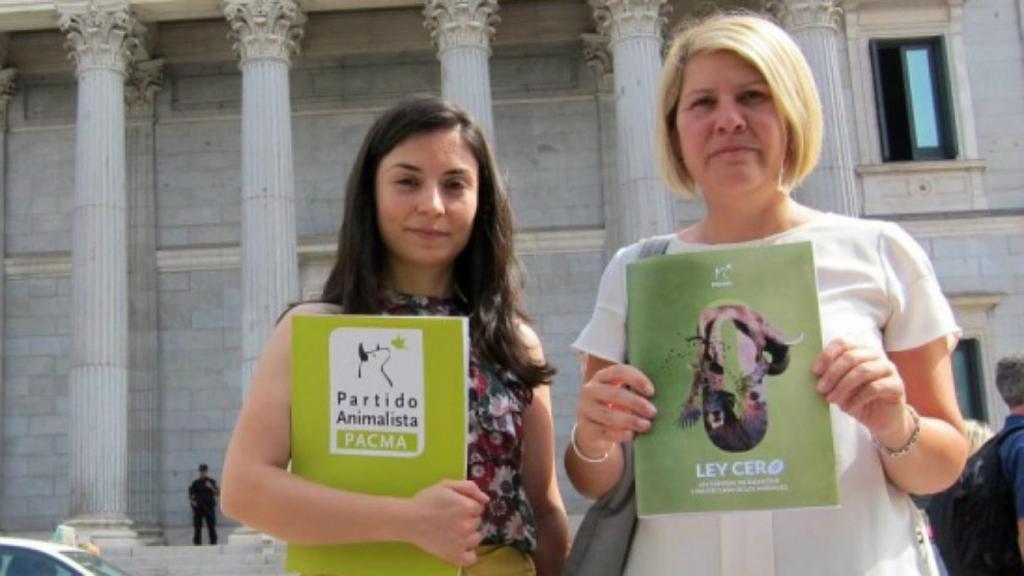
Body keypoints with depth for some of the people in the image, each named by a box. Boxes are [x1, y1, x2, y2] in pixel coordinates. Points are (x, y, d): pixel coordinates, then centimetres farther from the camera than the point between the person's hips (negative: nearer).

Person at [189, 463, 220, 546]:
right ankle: (197, 542, 5)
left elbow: (218, 493, 4)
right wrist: (191, 501, -9)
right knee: (197, 527, -1)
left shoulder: (212, 482, 8)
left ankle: (213, 542, -2)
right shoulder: (195, 483, 8)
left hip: (209, 507, 0)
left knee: (212, 526, -5)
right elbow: (191, 494, 10)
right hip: (198, 507, 0)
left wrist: (211, 487, -11)